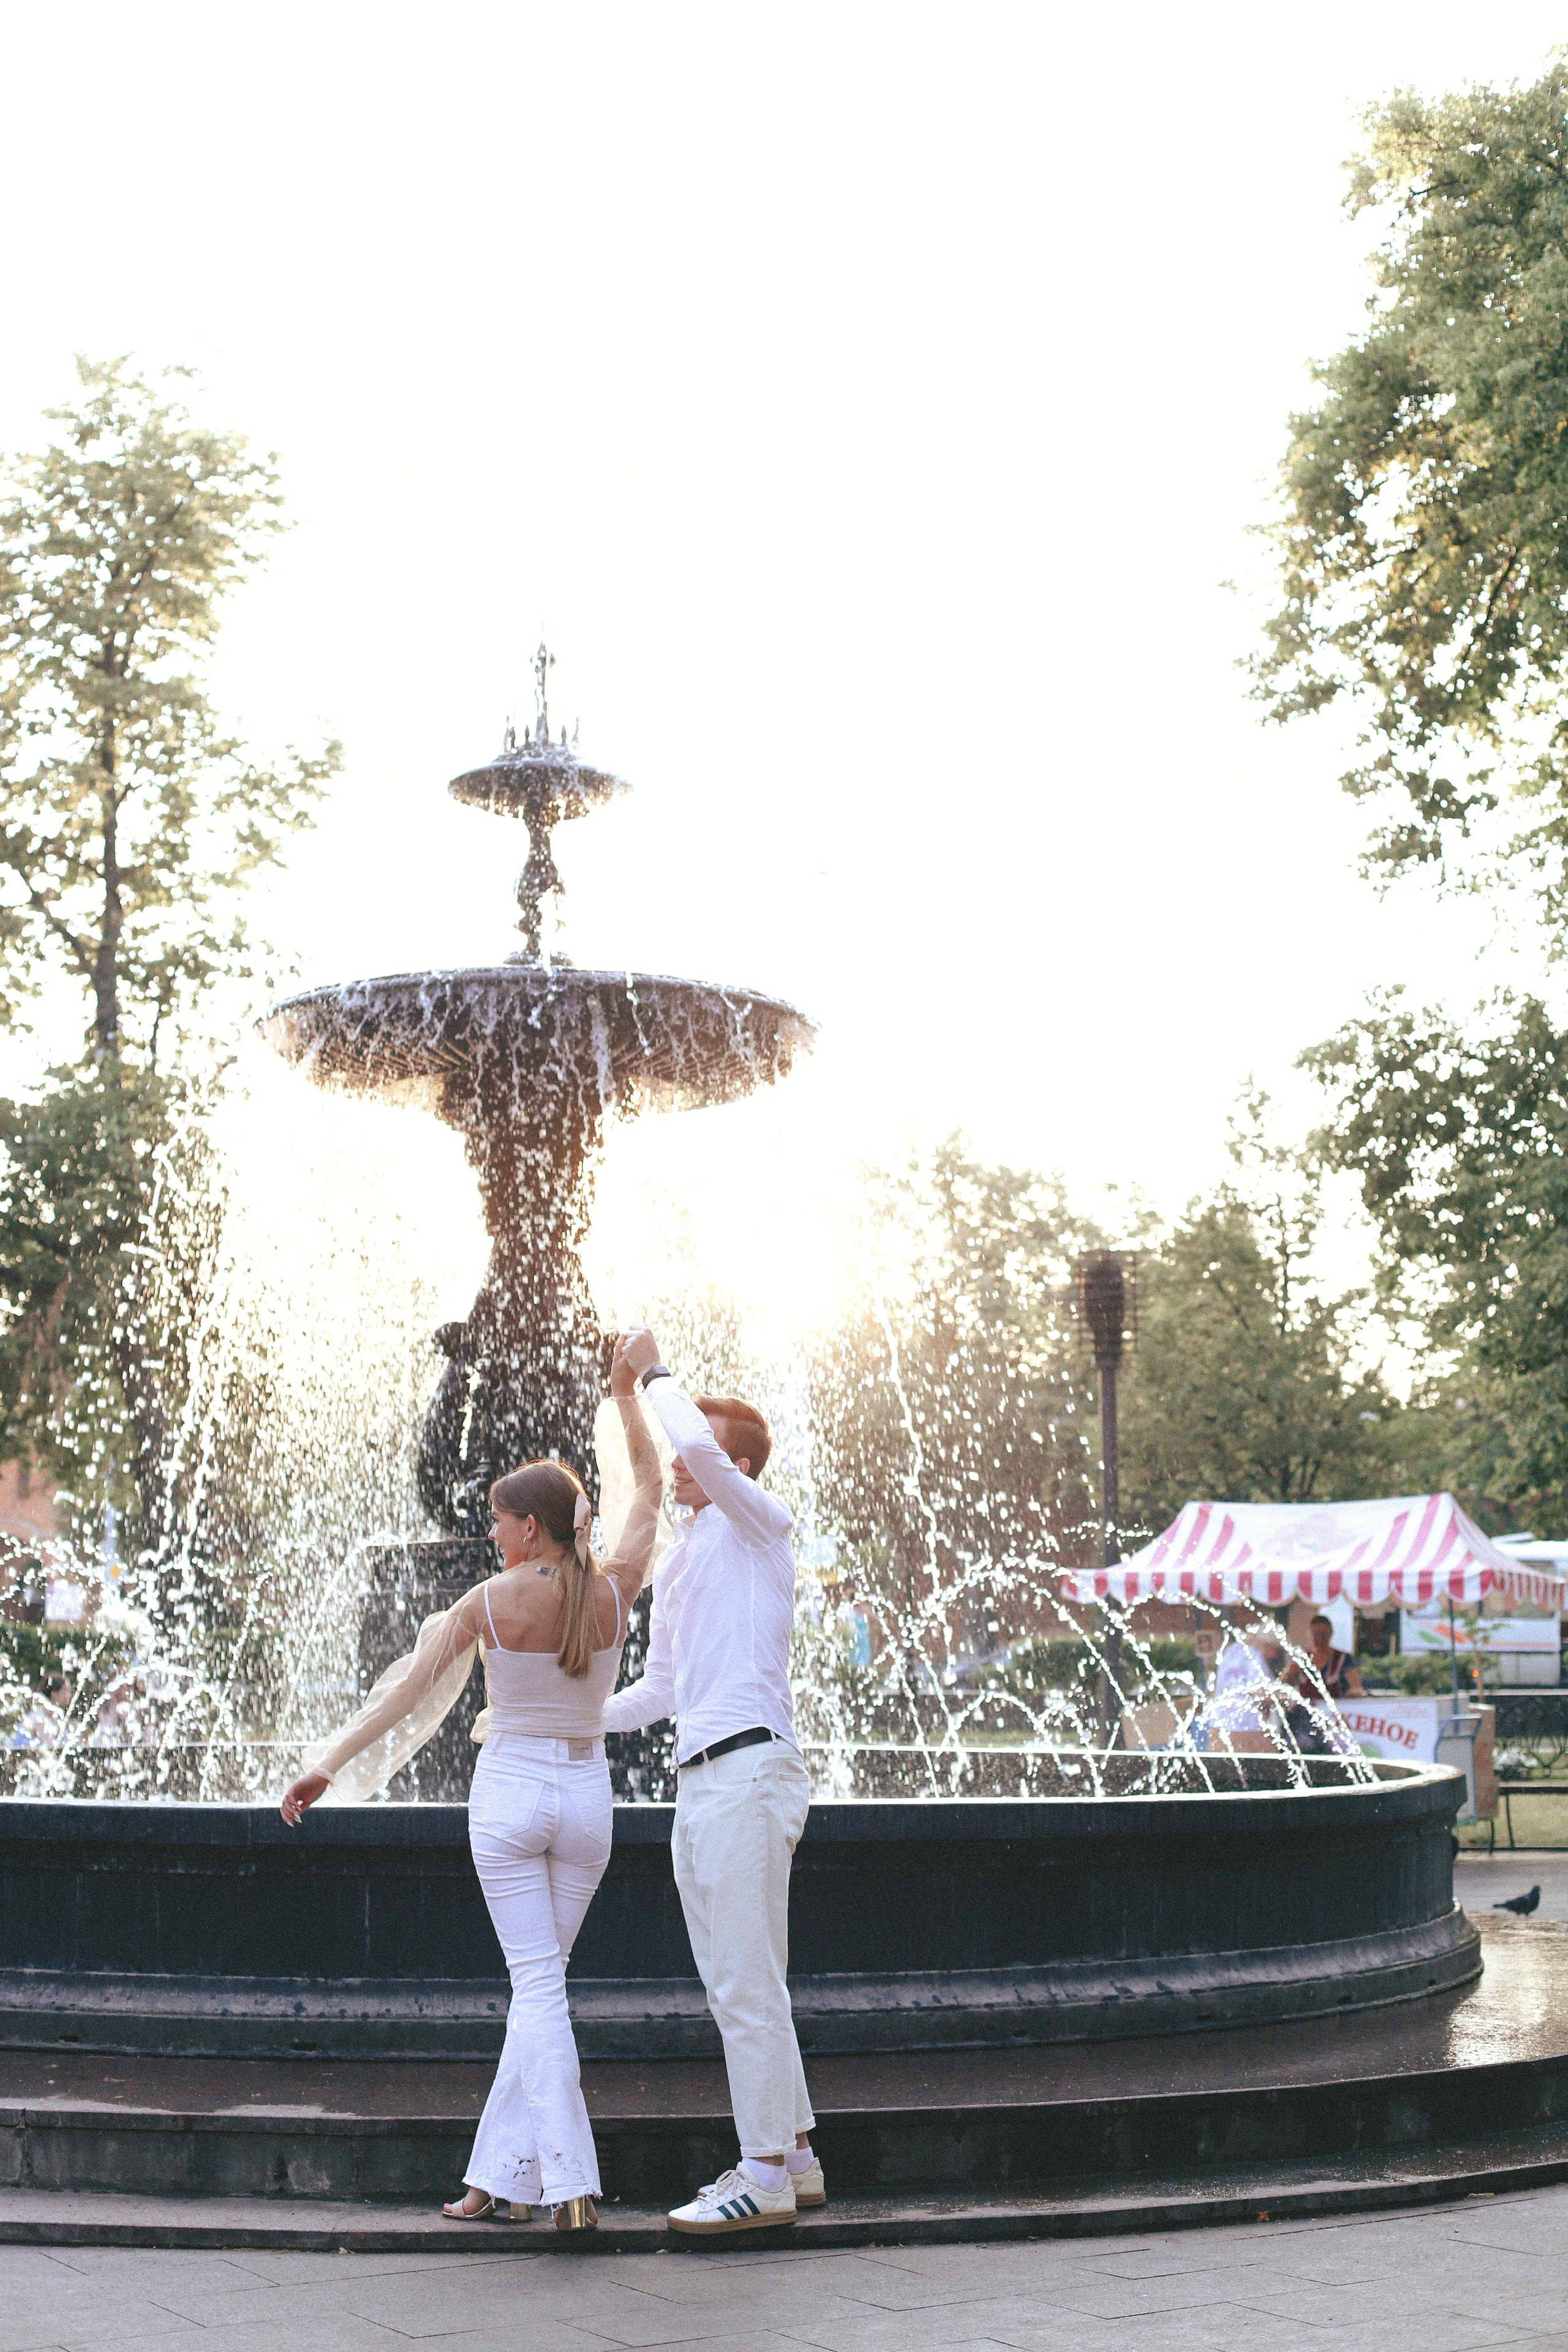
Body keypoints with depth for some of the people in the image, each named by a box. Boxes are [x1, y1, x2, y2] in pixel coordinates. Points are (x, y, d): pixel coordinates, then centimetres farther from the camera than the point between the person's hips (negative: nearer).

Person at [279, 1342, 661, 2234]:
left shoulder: (490, 1602, -9)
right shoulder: (614, 1592, -2)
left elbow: (409, 1688, -6)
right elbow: (652, 1489, 13)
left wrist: (328, 1768, 0)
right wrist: (628, 1396, 23)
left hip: (509, 1791, -3)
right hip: (586, 1794, 3)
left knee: (537, 1984, -3)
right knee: (542, 1981, 11)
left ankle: (570, 2182, -13)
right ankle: (499, 2175, 14)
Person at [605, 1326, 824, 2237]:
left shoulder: (759, 1524, -1)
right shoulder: (679, 1561, 23)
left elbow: (702, 1452, -23)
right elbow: (657, 1691, 30)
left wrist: (657, 1373, -8)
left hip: (749, 1768, -9)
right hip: (701, 1779, 9)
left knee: (746, 1982, -9)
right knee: (736, 1982, 12)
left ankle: (767, 2173, -6)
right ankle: (794, 2153, 20)